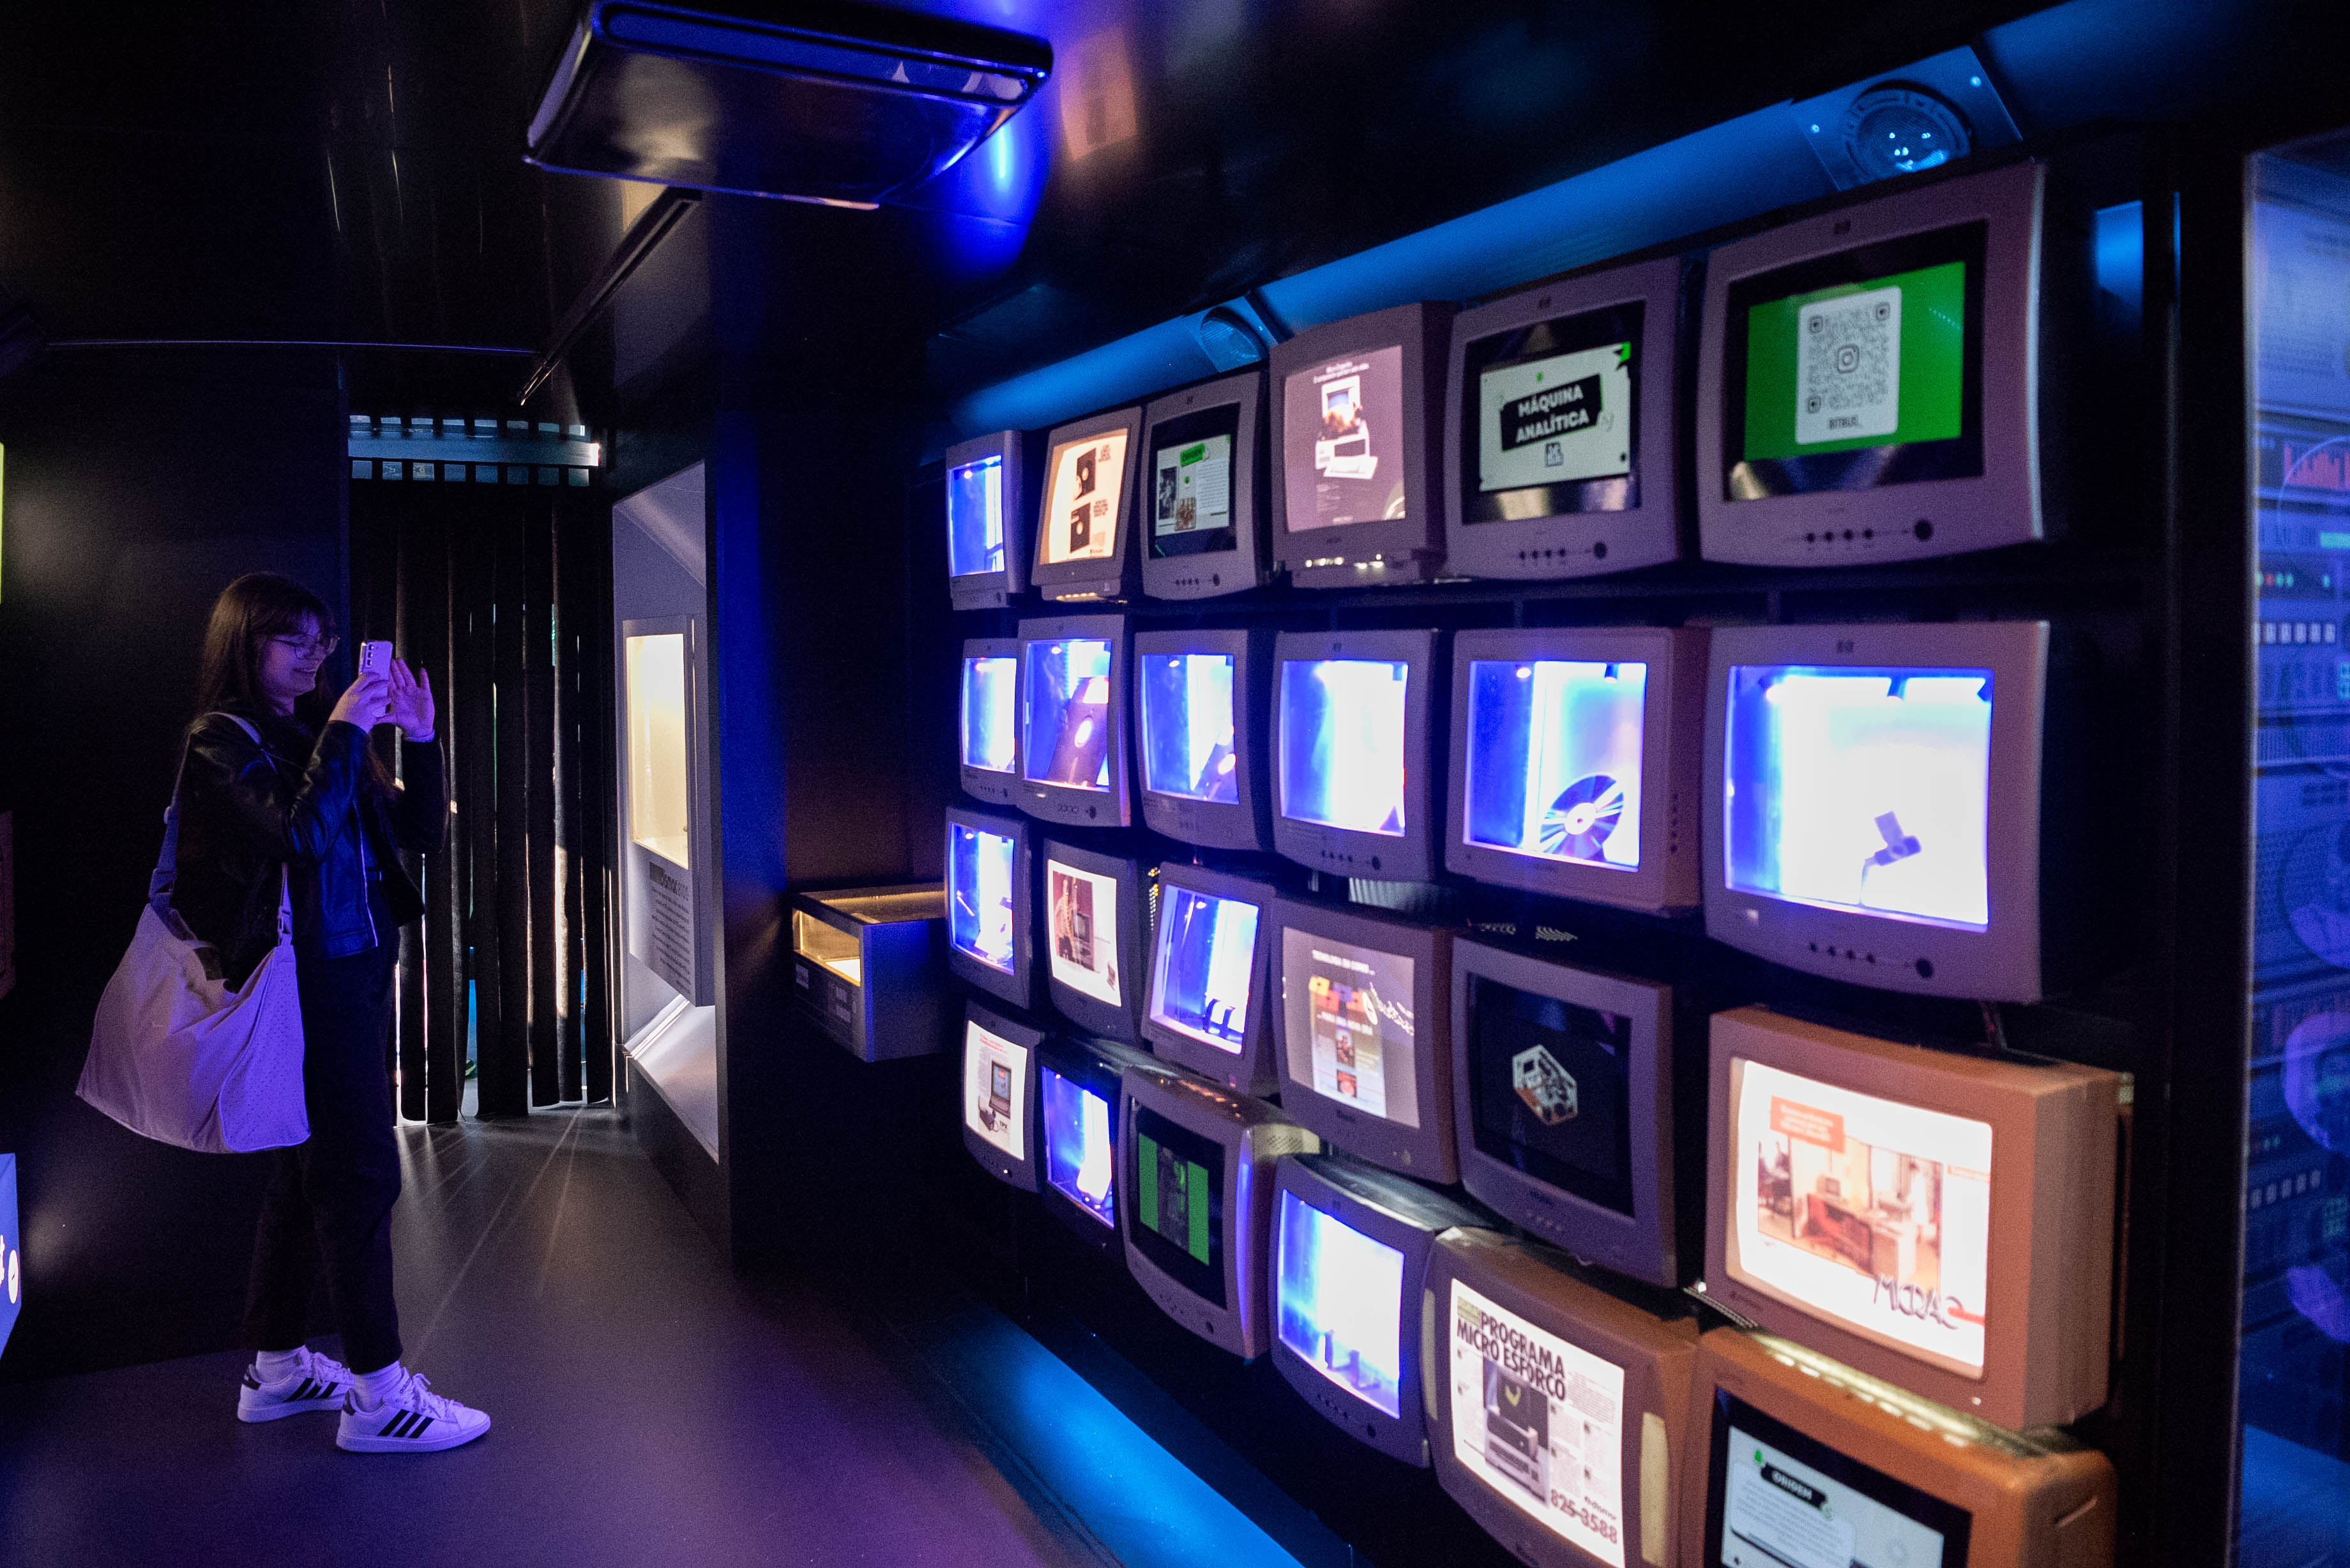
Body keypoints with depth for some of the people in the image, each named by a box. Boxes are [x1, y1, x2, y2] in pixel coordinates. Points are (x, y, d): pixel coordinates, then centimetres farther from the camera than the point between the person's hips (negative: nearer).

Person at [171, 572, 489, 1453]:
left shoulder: (319, 731, 15)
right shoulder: (222, 740, -6)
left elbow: (420, 833, 10)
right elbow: (301, 832, -23)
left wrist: (420, 739, -1)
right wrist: (344, 732, -17)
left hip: (359, 971, 8)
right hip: (308, 981, -8)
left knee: (312, 1169, 15)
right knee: (360, 1174, -8)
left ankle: (276, 1369, 28)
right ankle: (377, 1395, -1)